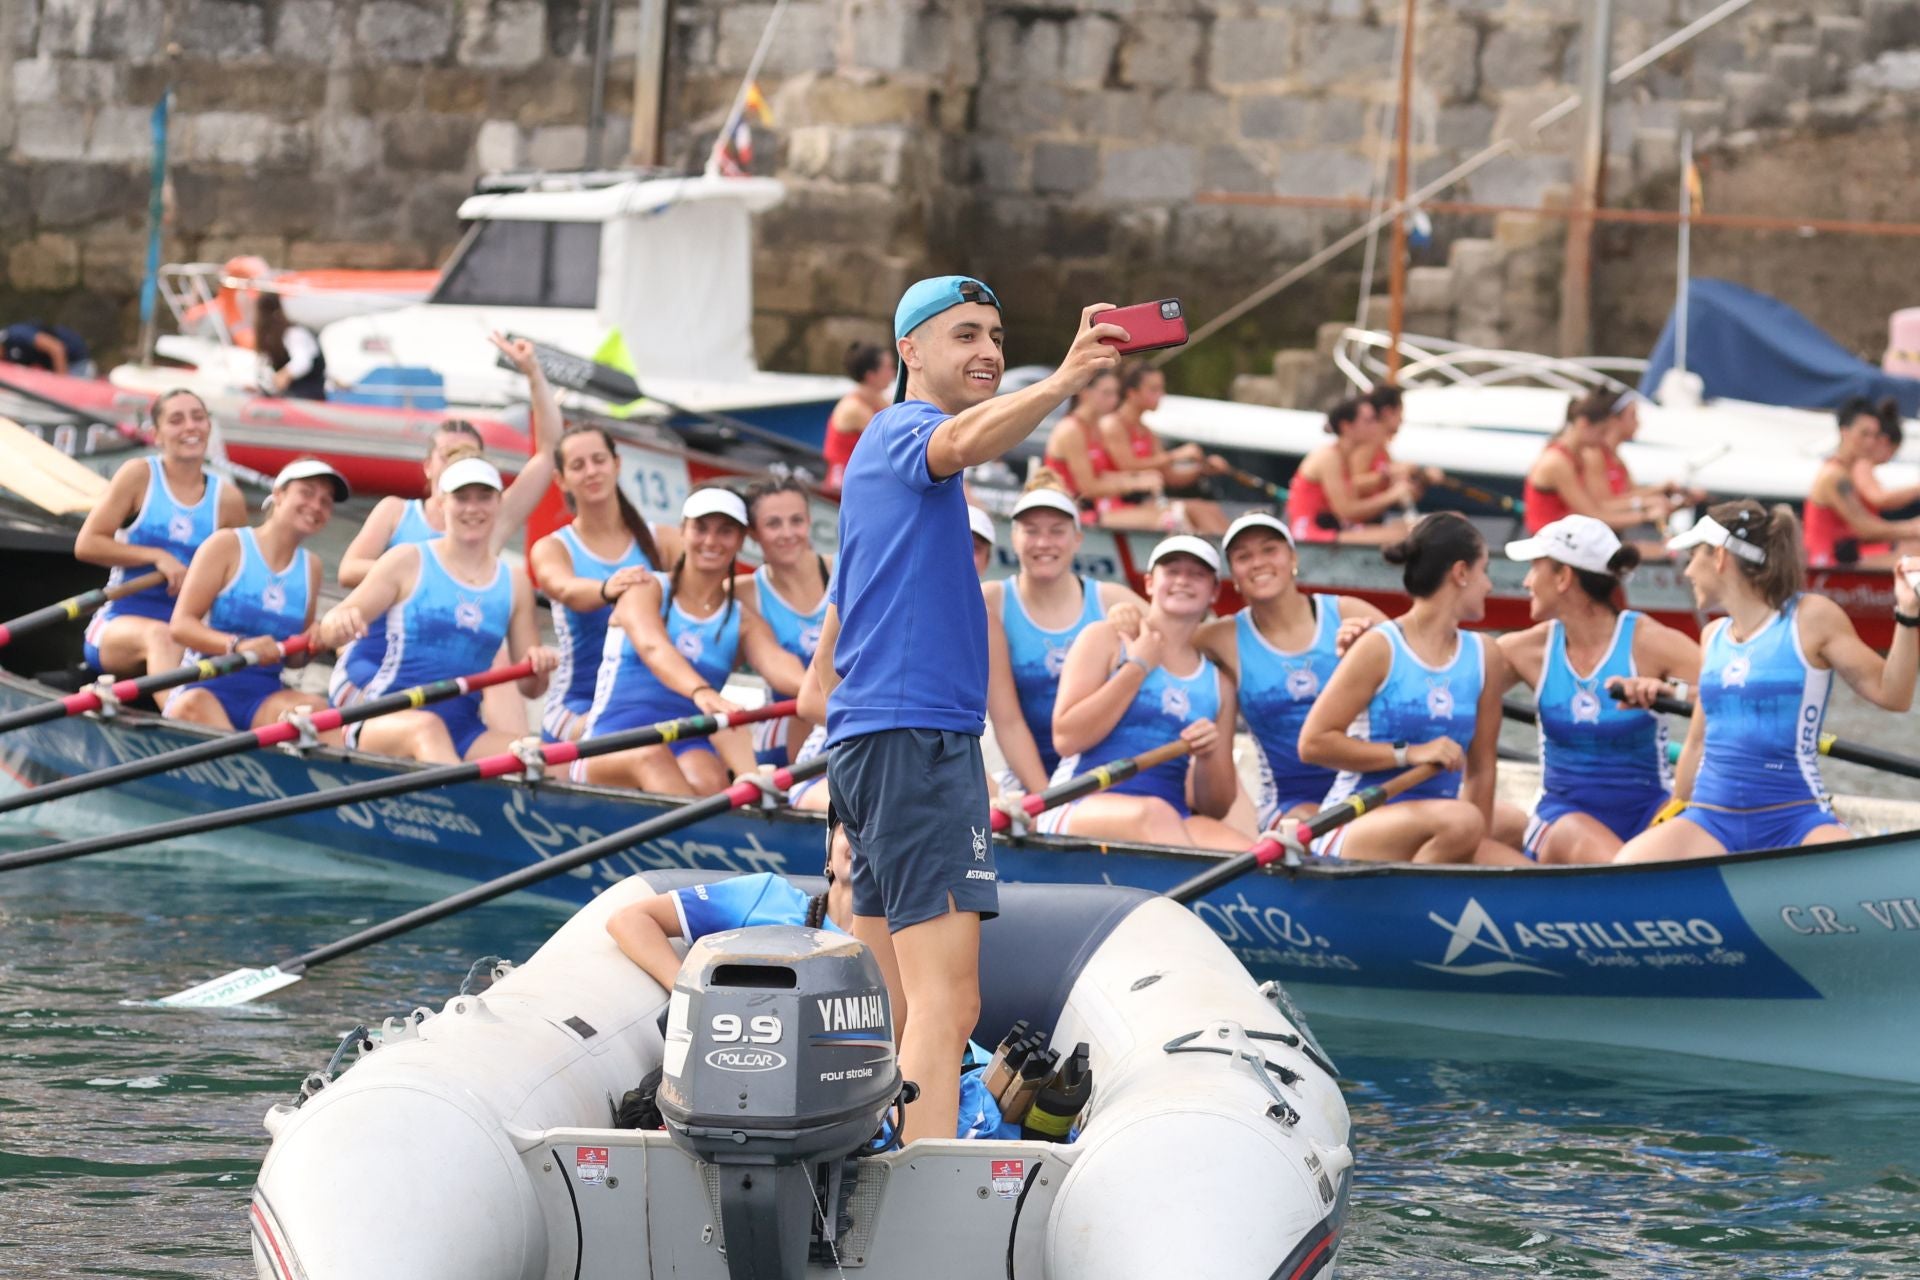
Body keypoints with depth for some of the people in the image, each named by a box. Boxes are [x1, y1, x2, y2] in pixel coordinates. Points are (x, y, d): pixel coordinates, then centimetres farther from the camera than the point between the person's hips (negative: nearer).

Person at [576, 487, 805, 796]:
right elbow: (653, 648, -15)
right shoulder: (646, 590, 8)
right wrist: (701, 692, -38)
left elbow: (774, 660, -7)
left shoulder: (744, 620, 17)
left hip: (688, 748, 2)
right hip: (610, 748, -2)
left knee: (707, 780, -35)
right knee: (651, 756, -39)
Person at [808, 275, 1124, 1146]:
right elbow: (966, 440, -33)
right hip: (919, 737, -11)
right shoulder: (906, 432, -5)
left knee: (890, 1008, 11)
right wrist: (1061, 384, -49)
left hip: (864, 743, 11)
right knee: (945, 1003, -18)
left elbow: (829, 650, 28)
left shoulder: (885, 447, 25)